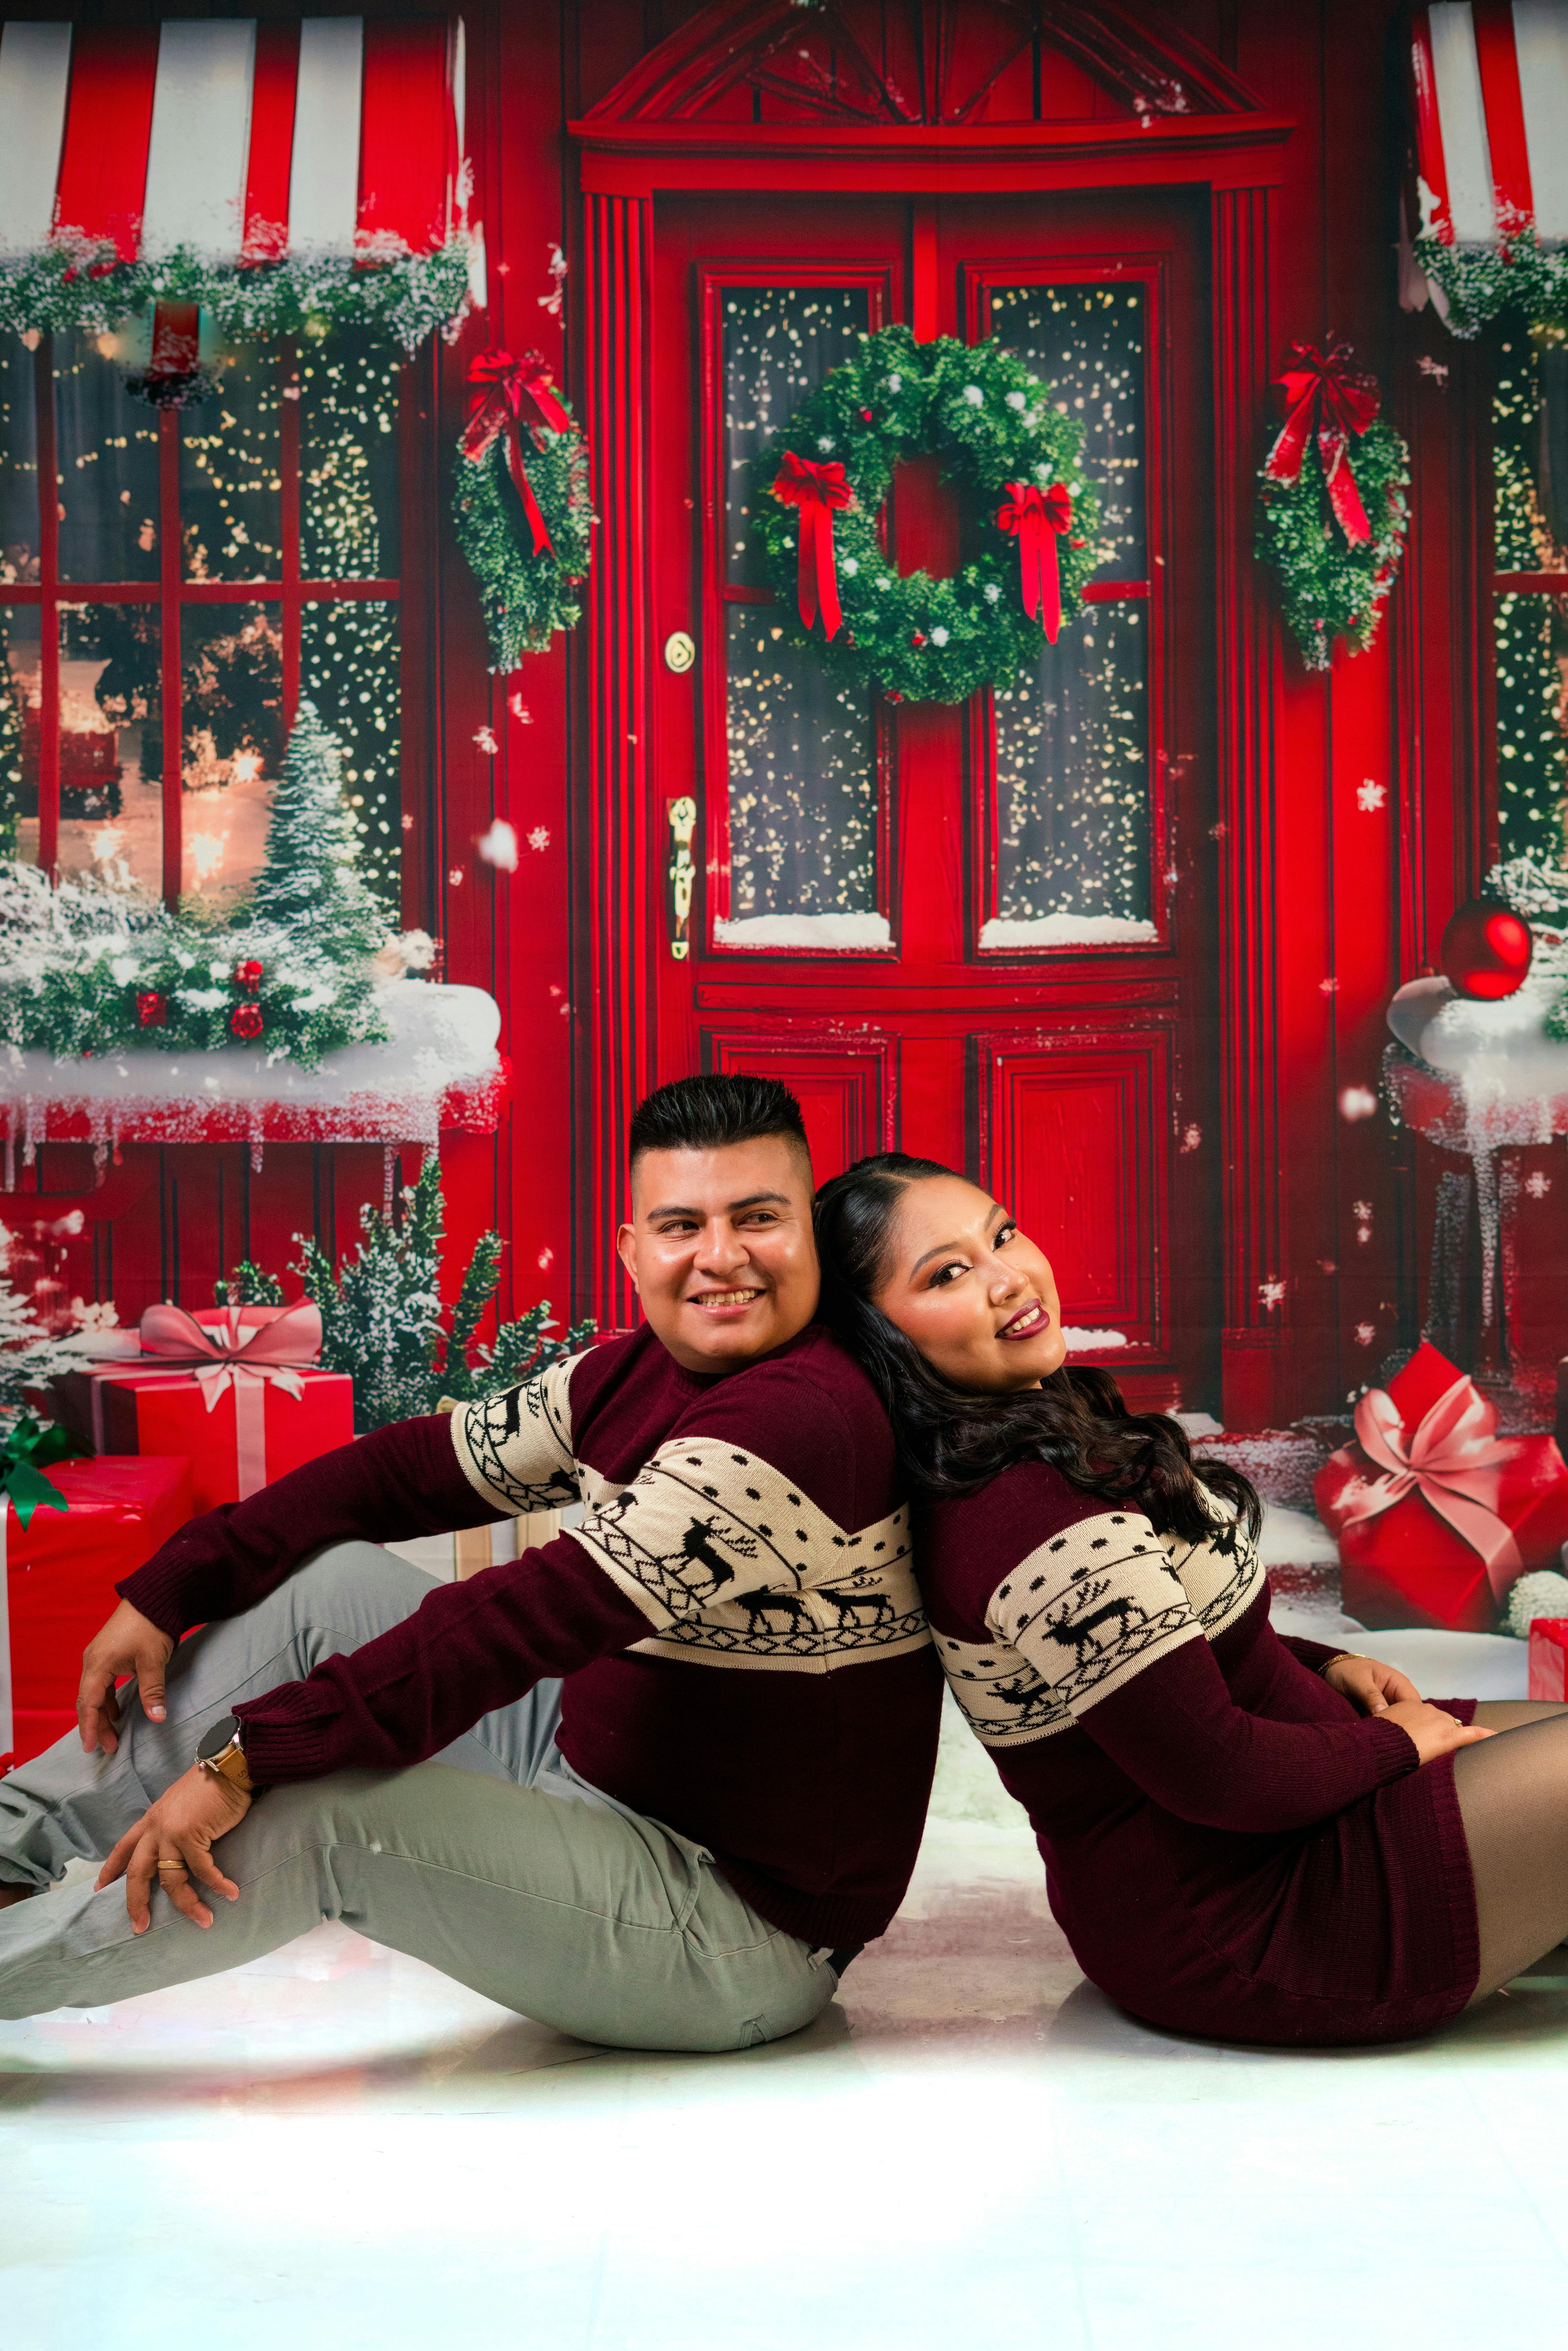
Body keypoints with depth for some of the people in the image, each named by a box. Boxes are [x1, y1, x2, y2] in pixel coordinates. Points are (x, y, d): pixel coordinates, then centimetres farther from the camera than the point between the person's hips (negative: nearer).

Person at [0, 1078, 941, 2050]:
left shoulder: (800, 1418, -27)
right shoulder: (638, 1373, 3)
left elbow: (537, 1616, -31)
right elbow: (415, 1468, 6)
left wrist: (247, 1759, -30)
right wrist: (170, 1592, -1)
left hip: (747, 1929, -9)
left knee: (320, 1815, -24)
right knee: (327, 1578, 4)